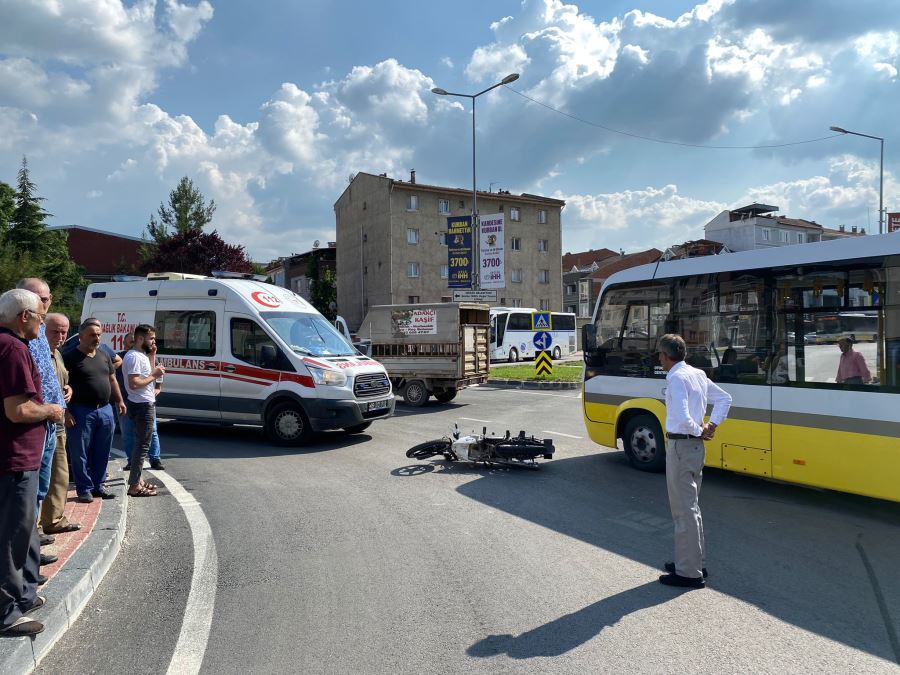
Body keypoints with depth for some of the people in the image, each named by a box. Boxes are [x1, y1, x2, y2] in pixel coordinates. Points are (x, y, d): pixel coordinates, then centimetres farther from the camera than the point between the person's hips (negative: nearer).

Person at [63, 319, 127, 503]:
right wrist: (66, 412, -17)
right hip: (81, 412, -6)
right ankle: (84, 489, 12)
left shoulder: (104, 357, 13)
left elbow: (112, 380, 22)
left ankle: (98, 485, 25)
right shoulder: (70, 358, -7)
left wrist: (119, 401, 16)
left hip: (105, 410, 6)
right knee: (81, 453, 2)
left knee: (102, 453, 13)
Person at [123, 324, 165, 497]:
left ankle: (137, 480, 29)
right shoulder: (134, 357, -18)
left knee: (140, 443, 18)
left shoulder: (143, 355, 14)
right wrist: (154, 375, -16)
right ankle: (134, 487, -2)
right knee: (142, 445, -7)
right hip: (142, 405, -11)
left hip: (146, 404, 11)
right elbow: (134, 384, -26)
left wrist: (152, 356, 10)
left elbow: (148, 376, 15)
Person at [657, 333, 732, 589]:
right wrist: (712, 425, 11)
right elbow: (725, 399, 18)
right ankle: (695, 562, 31)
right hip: (695, 445, 9)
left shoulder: (676, 378, -18)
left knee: (684, 510, -1)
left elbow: (683, 417, -28)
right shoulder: (698, 374, 9)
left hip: (680, 447, -9)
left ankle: (689, 573, 7)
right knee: (691, 507, 19)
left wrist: (698, 432, -11)